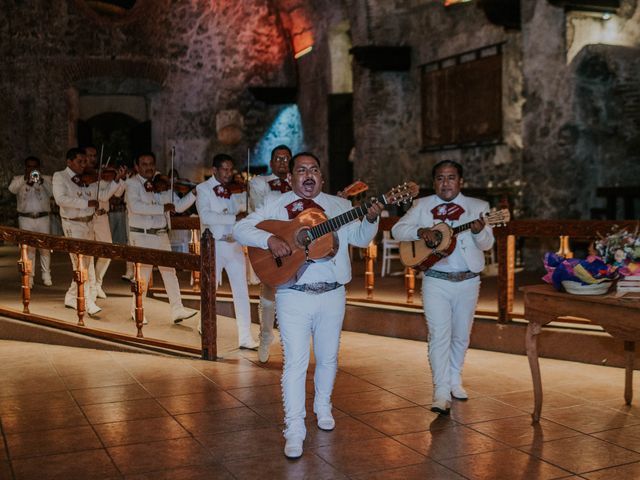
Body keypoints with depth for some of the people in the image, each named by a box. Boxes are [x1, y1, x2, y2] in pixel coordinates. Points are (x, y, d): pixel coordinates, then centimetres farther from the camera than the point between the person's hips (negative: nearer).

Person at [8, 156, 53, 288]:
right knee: (29, 248, -2)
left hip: (43, 218, 0)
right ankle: (29, 278, 2)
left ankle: (46, 277, 12)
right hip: (25, 219, 0)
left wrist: (41, 180, -23)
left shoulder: (46, 179, 8)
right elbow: (12, 189, -13)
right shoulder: (19, 179, 9)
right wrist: (25, 179, -27)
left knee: (45, 248, 1)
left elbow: (52, 192, -9)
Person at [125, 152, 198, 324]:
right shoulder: (133, 183, -6)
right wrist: (162, 208, -27)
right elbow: (135, 206, -24)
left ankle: (177, 310, 8)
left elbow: (179, 206, 7)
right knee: (144, 275, -1)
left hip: (162, 234, 5)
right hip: (142, 236, -5)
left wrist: (195, 192, -7)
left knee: (169, 272, 4)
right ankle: (136, 310, 18)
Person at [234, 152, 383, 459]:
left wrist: (371, 219, -13)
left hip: (332, 295, 3)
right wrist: (269, 239, -21)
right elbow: (240, 229, -4)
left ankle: (323, 408, 39)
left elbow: (360, 239, 8)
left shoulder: (339, 205, 10)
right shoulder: (276, 207, 2)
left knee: (328, 358, 15)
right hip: (294, 297, -3)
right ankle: (294, 431, 4)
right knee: (295, 362, -4)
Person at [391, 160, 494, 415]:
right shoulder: (422, 206, 4)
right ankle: (442, 393, -8)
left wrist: (479, 231, -25)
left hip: (468, 281, 2)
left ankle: (454, 380, 33)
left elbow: (487, 244, -2)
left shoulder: (478, 206, 4)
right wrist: (420, 231, -19)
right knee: (439, 335, -9)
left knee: (461, 335, 13)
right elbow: (397, 230, -1)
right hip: (436, 281, -2)